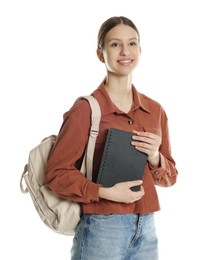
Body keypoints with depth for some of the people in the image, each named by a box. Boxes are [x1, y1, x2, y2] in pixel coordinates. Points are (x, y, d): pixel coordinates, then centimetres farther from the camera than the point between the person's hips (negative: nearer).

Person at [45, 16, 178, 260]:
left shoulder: (155, 110, 5)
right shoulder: (85, 109, -11)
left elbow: (170, 176, 11)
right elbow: (56, 173, -10)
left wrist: (155, 158, -9)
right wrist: (105, 192, -21)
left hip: (146, 229, 5)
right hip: (101, 229, -5)